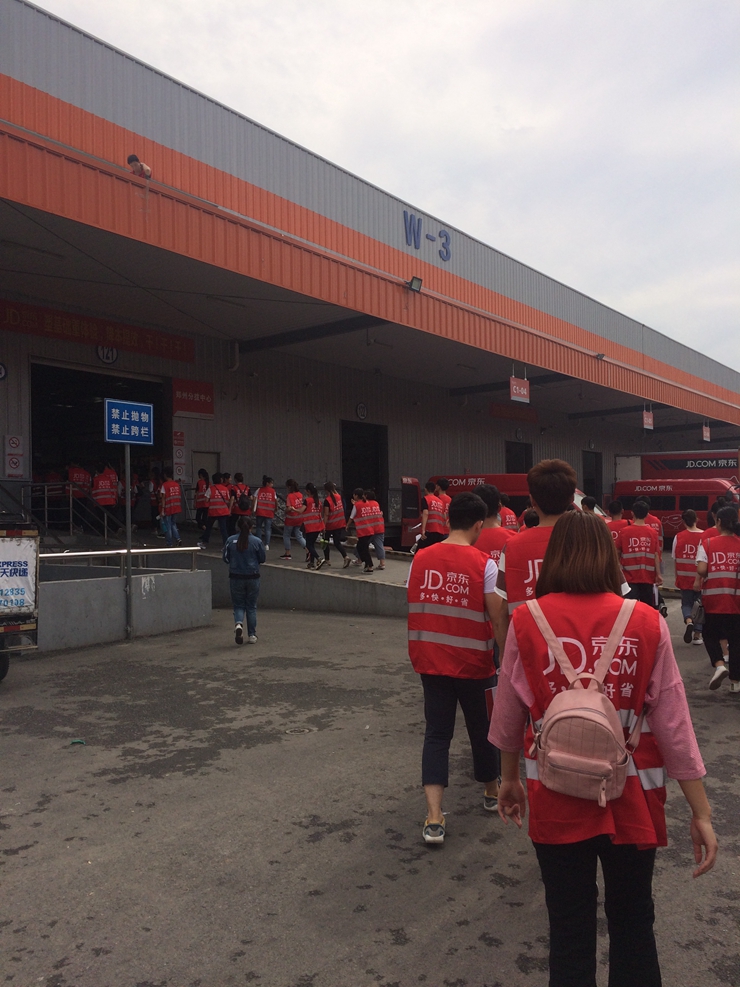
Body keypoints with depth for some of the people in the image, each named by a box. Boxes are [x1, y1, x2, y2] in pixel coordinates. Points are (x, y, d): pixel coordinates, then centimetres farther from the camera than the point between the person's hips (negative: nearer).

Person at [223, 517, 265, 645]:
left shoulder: (230, 540, -6)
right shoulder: (257, 541, -9)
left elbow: (225, 558, 1)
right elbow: (262, 559, 1)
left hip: (236, 577, 0)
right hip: (253, 577, 0)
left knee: (238, 605, 11)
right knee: (251, 606, 12)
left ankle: (238, 623, -18)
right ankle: (252, 635, 16)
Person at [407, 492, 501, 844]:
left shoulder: (421, 559, -2)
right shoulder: (484, 564, -13)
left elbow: (413, 609, 5)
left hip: (430, 660, 2)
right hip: (473, 662, -2)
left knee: (436, 733, 7)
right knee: (482, 727, 19)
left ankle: (434, 818, -2)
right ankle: (492, 792, 41)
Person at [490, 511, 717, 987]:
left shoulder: (526, 622, -10)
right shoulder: (647, 623, -10)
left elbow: (508, 715, 0)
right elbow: (674, 725, -7)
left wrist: (510, 778, 16)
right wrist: (701, 812, 3)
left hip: (556, 800, 0)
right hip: (632, 801, 1)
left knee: (570, 928, 17)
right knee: (633, 923, 23)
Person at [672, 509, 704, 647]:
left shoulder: (679, 537, -5)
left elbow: (675, 559, 1)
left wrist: (677, 576, 12)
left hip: (684, 577, 1)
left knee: (686, 603, 17)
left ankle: (689, 622, -11)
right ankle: (697, 634, 16)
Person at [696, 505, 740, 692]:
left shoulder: (707, 544, -7)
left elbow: (701, 569, -16)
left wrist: (699, 580, 5)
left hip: (713, 599, -2)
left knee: (710, 634, 15)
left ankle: (719, 664, -9)